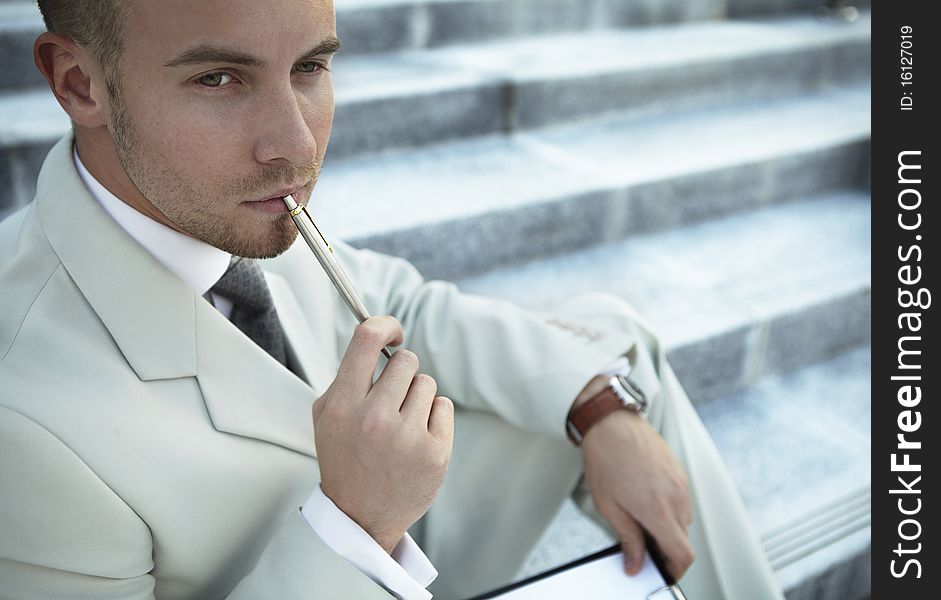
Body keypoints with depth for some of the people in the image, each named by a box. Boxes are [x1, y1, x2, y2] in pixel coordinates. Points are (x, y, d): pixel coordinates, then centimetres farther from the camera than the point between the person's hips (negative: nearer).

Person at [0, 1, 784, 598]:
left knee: (604, 332, 3)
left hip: (404, 533, 6)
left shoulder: (236, 197, -16)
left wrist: (604, 412, -14)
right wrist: (353, 524, -38)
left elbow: (407, 310, -2)